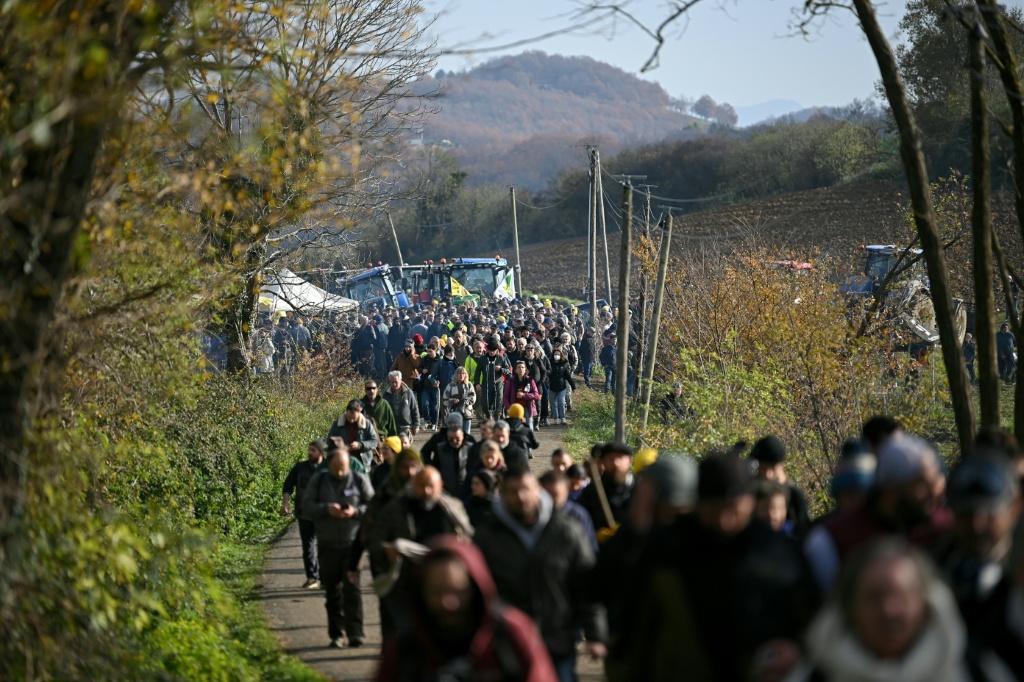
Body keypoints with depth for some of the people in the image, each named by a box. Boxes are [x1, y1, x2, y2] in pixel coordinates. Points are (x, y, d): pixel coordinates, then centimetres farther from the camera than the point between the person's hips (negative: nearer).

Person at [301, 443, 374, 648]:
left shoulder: (359, 480, 1)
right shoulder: (318, 480, 4)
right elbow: (307, 503, 0)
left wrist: (355, 511, -16)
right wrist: (326, 509, -16)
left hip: (352, 544, -2)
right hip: (327, 545, 2)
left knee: (352, 588, -10)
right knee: (332, 591, 6)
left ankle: (355, 633, -11)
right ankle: (336, 634, 12)